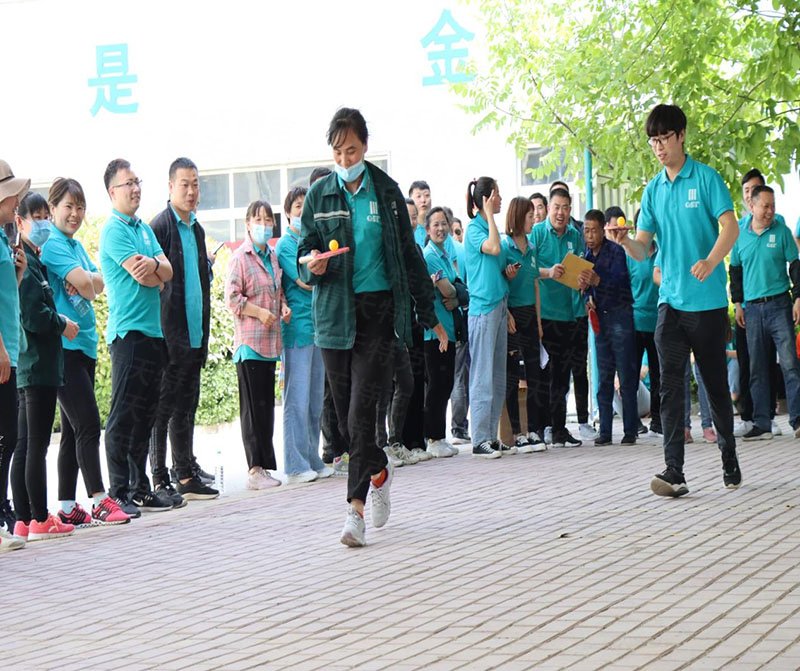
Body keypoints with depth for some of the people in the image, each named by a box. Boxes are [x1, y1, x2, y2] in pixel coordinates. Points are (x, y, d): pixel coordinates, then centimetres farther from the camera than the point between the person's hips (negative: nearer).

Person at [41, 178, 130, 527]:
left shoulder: (76, 246, 17)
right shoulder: (52, 245, -10)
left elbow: (99, 284, 9)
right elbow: (85, 284, -18)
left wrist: (86, 281, -10)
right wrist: (87, 282, 3)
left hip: (84, 344, 9)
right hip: (64, 345, -9)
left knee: (73, 429, 10)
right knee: (88, 425, -11)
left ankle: (68, 507, 13)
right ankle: (99, 501, -9)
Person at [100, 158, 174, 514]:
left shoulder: (145, 229, 18)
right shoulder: (114, 230, -8)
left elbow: (167, 272, 7)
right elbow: (144, 276, -16)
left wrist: (154, 265, -14)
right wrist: (159, 274, 3)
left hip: (152, 331, 9)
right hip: (128, 331, -8)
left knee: (145, 415, 11)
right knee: (123, 417, -8)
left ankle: (140, 489, 17)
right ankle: (119, 494, -6)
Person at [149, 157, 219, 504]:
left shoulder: (196, 228, 16)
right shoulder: (161, 226, -9)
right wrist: (164, 331, -18)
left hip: (195, 334, 8)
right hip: (171, 333, -8)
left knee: (186, 407, 13)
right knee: (164, 407, -4)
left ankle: (186, 474, 19)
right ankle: (160, 479, -2)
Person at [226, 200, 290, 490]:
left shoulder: (272, 256, 15)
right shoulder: (241, 257, -7)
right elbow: (232, 297, -12)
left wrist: (283, 306, 8)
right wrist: (260, 312, -17)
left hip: (269, 341, 8)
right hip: (249, 341, -8)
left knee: (267, 404, 9)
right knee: (253, 406, -6)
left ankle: (264, 466, 15)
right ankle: (255, 469, -4)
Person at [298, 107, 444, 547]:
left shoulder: (386, 191, 5)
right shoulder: (319, 195, 7)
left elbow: (408, 254, 10)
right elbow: (305, 252, 9)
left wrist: (429, 315, 11)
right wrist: (312, 266, -17)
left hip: (379, 310, -2)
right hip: (335, 311, 2)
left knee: (361, 409, -12)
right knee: (345, 414, 5)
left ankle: (356, 507, -12)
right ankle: (378, 471, 31)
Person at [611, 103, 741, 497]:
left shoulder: (706, 178, -3)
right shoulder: (653, 190, 11)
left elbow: (730, 228, -11)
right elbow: (643, 249, 9)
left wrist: (709, 262, -29)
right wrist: (625, 242, -14)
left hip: (708, 301, -3)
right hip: (670, 301, 4)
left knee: (715, 383, 7)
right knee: (671, 385, -7)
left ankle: (730, 461, 25)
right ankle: (674, 473, -12)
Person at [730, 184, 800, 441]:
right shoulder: (740, 235, 8)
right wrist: (737, 303, 12)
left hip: (779, 305, -3)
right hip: (752, 308, 3)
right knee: (757, 368, 5)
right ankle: (761, 424, 9)